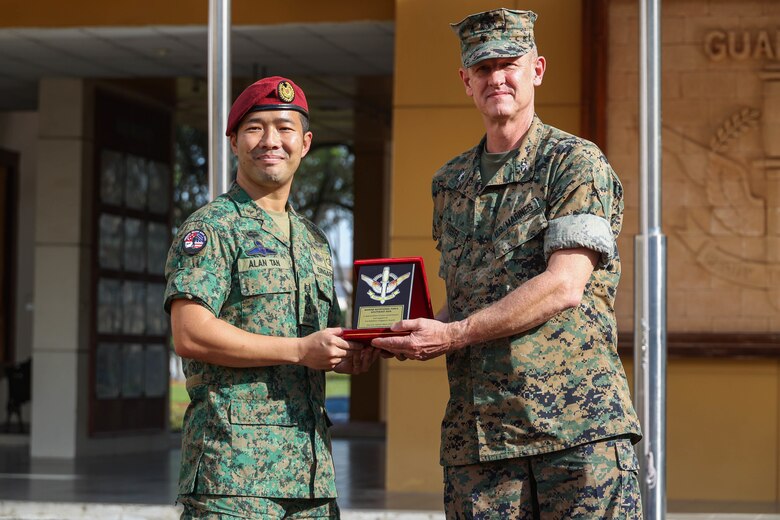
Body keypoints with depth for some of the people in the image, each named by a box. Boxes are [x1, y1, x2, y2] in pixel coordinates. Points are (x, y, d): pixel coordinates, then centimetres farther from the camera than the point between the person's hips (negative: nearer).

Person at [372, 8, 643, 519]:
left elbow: (564, 286, -13)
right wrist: (419, 333, 0)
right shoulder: (450, 183, 19)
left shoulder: (577, 163, -1)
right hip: (476, 429, 5)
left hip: (579, 417, -5)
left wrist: (452, 335, -16)